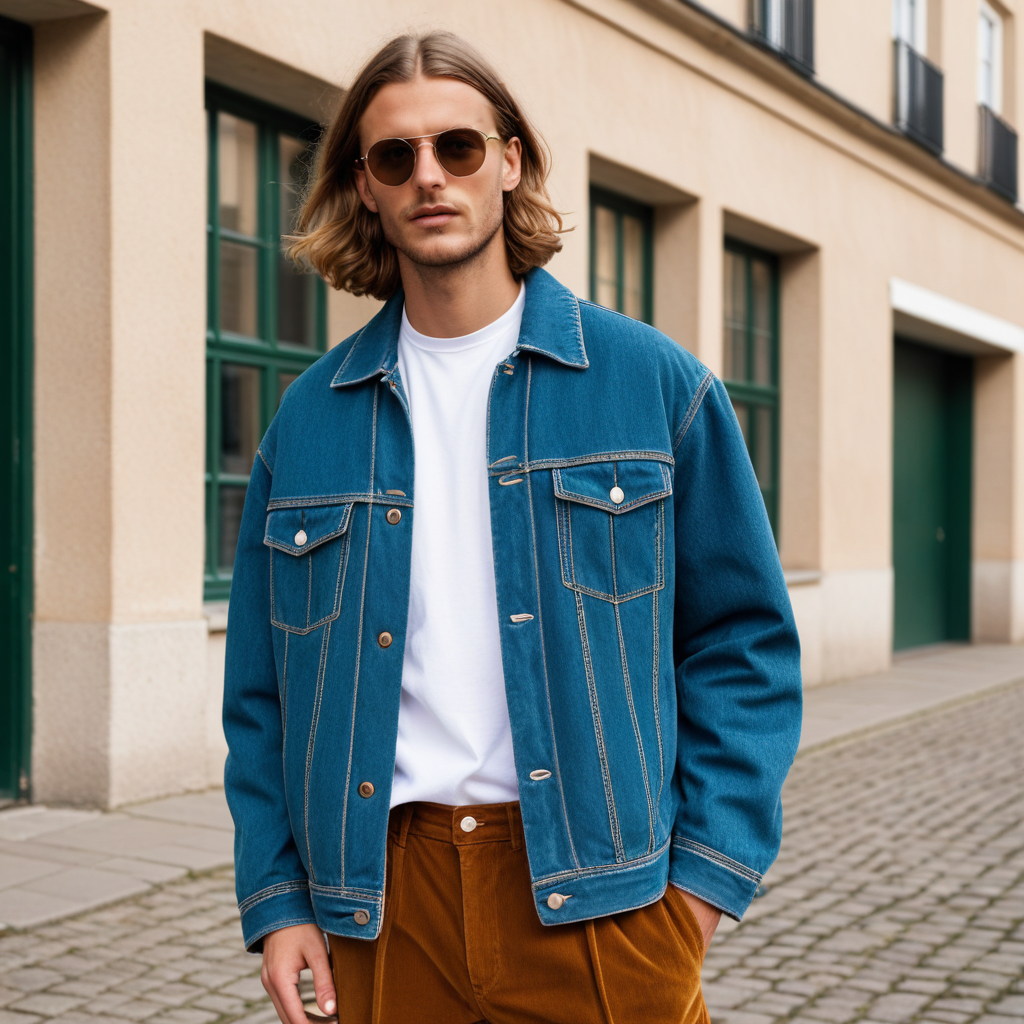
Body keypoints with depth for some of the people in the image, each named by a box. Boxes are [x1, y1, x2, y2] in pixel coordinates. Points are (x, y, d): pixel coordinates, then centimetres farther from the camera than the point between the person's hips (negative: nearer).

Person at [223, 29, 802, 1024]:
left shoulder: (653, 381, 1)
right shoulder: (309, 417, 7)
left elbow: (743, 636, 2)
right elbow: (261, 683, 10)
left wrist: (709, 868, -6)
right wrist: (275, 897, 2)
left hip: (600, 893, -2)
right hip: (381, 897, 2)